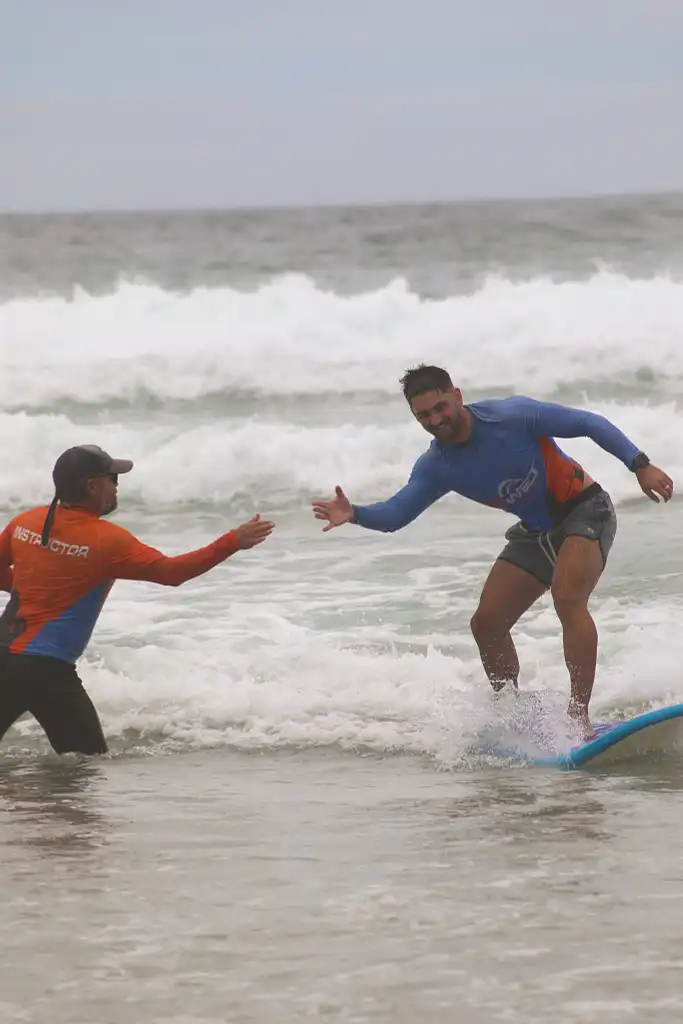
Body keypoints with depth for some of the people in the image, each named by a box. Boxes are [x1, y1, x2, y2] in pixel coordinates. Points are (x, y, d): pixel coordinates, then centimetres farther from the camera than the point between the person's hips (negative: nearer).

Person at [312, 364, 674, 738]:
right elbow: (395, 514, -10)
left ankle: (579, 716, -35)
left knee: (567, 597, -32)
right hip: (535, 533, 7)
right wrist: (354, 514, -32)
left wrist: (640, 465, -23)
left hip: (585, 510, -7)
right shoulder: (436, 466, -5)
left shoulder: (512, 416, -22)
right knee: (486, 625, 1)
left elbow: (590, 423, -17)